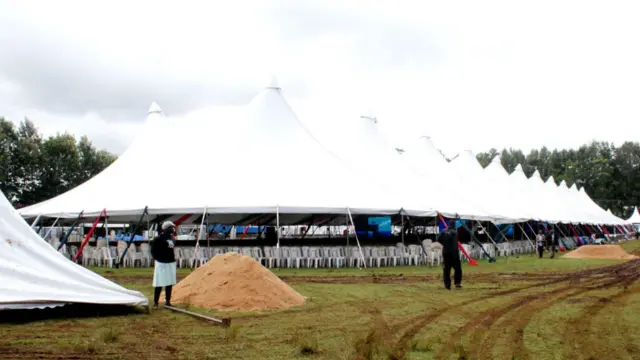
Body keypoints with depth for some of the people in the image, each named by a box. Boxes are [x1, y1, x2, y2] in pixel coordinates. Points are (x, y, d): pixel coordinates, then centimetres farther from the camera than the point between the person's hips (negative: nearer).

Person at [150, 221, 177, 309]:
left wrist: (172, 258, 10)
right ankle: (155, 302, 3)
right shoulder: (158, 239, -13)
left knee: (170, 283, 11)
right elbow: (153, 251, -11)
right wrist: (159, 259, -12)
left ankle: (167, 301, 21)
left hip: (171, 263, 8)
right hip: (162, 264, -8)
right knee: (159, 284, -5)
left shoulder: (171, 238, 10)